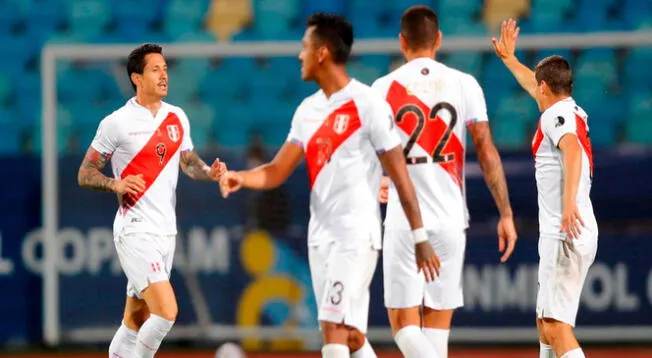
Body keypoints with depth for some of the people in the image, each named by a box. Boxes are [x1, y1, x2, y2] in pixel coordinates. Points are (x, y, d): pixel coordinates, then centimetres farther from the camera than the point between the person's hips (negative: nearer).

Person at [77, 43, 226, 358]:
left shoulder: (177, 117, 10)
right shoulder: (117, 123, -7)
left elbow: (188, 163, 24)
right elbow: (85, 174, -2)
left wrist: (209, 172, 2)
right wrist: (116, 184, -21)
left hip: (166, 231, 6)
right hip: (135, 233, -6)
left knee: (135, 321, 10)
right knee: (166, 311, -20)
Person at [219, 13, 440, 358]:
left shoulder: (368, 104, -10)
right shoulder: (307, 110, 12)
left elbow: (399, 175, -9)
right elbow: (277, 171, 13)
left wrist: (420, 238, -10)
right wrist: (241, 178, -8)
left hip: (357, 233, -7)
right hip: (320, 235, 7)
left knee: (334, 329, -16)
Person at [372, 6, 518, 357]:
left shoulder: (383, 88, -1)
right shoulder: (464, 84, 1)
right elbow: (487, 154, -3)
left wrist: (377, 188, 26)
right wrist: (506, 215, 1)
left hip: (404, 221, -2)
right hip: (450, 221, 2)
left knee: (404, 324, 1)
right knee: (437, 324, 12)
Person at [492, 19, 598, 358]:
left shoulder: (556, 115, -9)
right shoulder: (573, 111, 18)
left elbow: (572, 150, -30)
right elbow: (535, 87, 39)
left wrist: (569, 201, -42)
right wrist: (509, 58, 53)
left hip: (566, 237, -10)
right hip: (567, 235, 10)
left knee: (556, 329, -17)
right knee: (546, 323, 19)